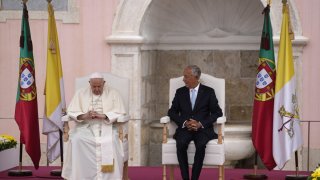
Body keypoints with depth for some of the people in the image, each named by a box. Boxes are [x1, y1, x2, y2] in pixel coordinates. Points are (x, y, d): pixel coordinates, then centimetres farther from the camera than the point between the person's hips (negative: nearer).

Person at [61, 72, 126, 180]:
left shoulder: (112, 93, 7)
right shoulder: (81, 93, 11)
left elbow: (119, 112, -1)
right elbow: (71, 112, 5)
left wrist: (103, 116, -19)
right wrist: (84, 116, -17)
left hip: (106, 126, -1)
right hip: (85, 127, 1)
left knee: (111, 141, -33)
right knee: (76, 139, -30)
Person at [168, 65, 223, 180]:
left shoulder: (208, 92, 8)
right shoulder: (180, 92, 14)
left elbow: (217, 112, 2)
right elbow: (172, 112, 10)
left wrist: (200, 124, -12)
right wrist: (184, 123, -9)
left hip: (203, 129, -2)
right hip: (185, 129, 2)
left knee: (201, 145, -34)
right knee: (181, 143, -32)